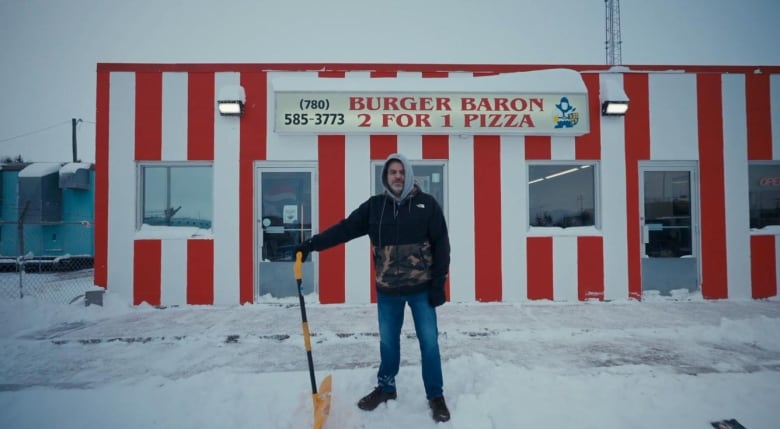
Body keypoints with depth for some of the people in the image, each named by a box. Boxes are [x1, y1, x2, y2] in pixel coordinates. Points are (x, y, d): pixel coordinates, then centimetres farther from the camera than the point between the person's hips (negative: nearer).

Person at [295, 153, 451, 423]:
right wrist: (312, 244, -13)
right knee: (388, 342, 16)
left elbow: (441, 244, -6)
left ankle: (435, 396, 24)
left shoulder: (426, 204, -6)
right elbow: (345, 228, -3)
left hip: (421, 288, -2)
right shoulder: (374, 206, 0)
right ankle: (385, 388, 37)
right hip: (387, 290, 2)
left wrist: (438, 284, -9)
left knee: (429, 343, 7)